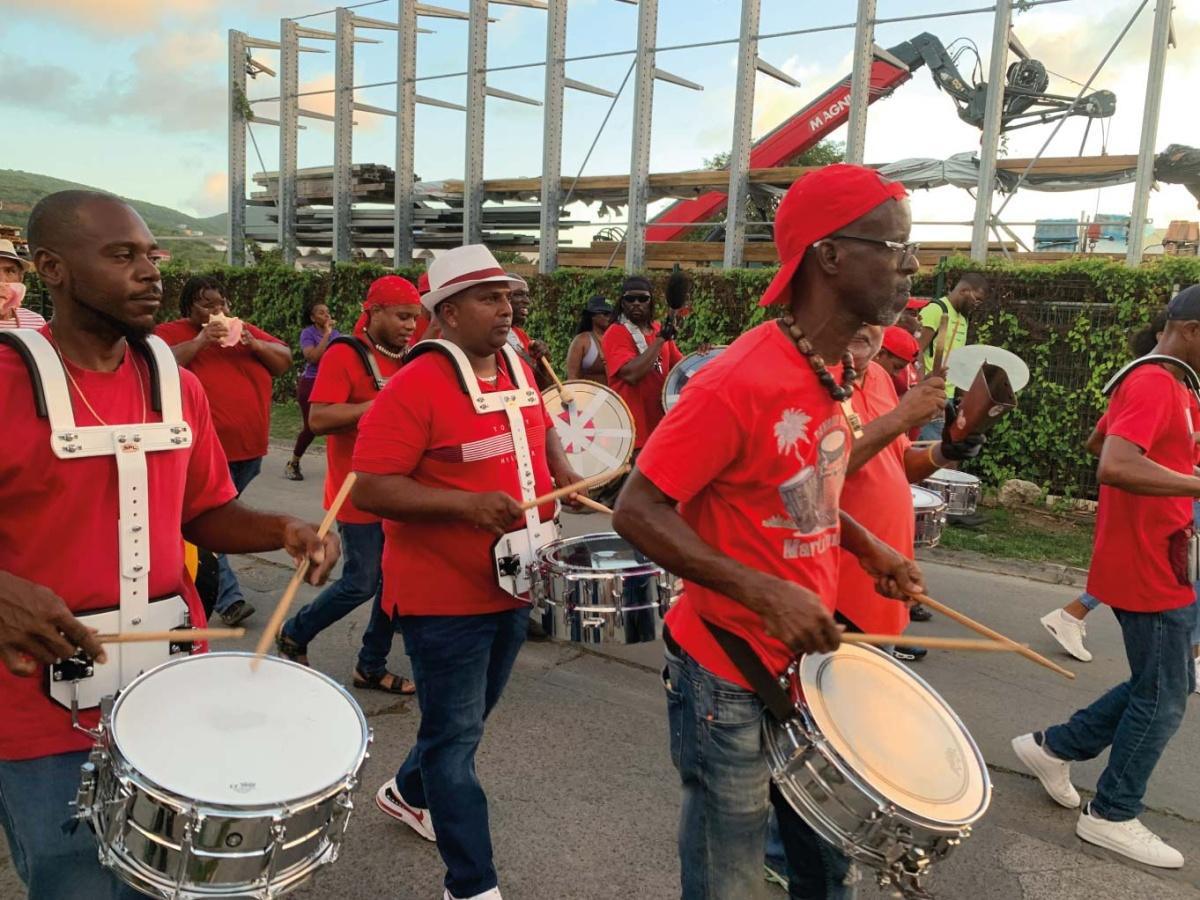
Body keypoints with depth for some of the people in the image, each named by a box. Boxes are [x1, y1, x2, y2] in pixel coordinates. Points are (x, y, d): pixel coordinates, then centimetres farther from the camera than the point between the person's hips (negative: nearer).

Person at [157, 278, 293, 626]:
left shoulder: (243, 331, 15)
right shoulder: (171, 333, 1)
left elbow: (285, 360, 13)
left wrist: (255, 344, -5)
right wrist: (201, 341, -19)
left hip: (249, 447, 5)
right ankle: (228, 597, -8)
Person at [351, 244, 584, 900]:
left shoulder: (518, 370, 5)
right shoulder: (415, 386, -19)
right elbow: (369, 489, -22)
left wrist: (561, 471, 4)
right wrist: (464, 503, -31)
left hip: (514, 583, 8)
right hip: (444, 596, -8)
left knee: (469, 716, 24)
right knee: (456, 737, 3)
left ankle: (408, 792, 50)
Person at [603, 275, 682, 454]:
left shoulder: (658, 330, 11)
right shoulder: (615, 334, -11)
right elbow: (631, 374, -25)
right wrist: (660, 340, -21)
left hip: (660, 422, 7)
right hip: (631, 427, -7)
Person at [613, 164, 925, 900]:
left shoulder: (837, 370, 3)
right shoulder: (739, 382, -25)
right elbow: (637, 513, -24)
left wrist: (867, 545, 6)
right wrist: (764, 592, -30)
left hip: (808, 662, 8)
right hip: (731, 679, -8)